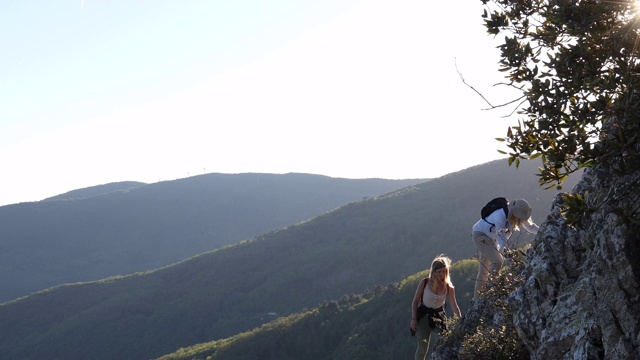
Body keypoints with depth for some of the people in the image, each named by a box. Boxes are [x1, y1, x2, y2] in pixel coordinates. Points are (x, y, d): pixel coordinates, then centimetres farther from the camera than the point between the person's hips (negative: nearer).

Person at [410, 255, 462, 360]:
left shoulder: (448, 287, -9)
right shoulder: (424, 282, -14)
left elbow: (454, 306, -10)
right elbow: (415, 301, -6)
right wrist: (413, 319, -11)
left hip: (439, 315, 3)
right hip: (424, 315, -2)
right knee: (423, 347, -7)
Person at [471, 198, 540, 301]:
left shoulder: (517, 216, -9)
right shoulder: (501, 216, -34)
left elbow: (531, 227, 3)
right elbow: (501, 238, -35)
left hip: (491, 238, 8)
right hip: (480, 235, -8)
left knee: (484, 269, 8)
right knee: (498, 260, -23)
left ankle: (477, 298, 14)